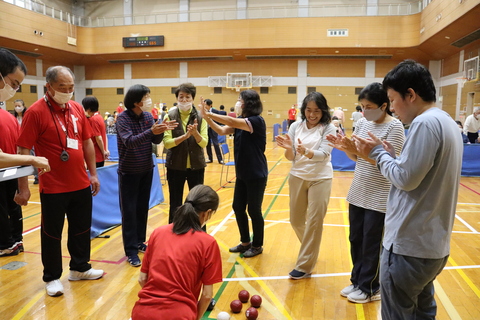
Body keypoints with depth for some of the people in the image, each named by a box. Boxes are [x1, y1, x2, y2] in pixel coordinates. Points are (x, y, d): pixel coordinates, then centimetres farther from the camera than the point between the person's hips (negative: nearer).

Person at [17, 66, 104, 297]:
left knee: (81, 229, 17)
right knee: (52, 233, 10)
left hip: (81, 184, 6)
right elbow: (24, 151, -12)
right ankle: (51, 277, 27)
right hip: (53, 188, -5)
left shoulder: (77, 108, 5)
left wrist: (93, 174, 11)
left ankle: (80, 268, 35)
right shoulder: (36, 112, -12)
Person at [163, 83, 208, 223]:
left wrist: (195, 133, -26)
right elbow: (167, 143, -12)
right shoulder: (170, 116, -4)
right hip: (175, 165, -1)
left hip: (196, 165, 1)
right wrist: (185, 136, -25)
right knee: (175, 204, 9)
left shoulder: (200, 117, -1)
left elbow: (204, 143, -7)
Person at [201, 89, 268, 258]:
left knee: (254, 210, 3)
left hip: (256, 175, -8)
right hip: (242, 173, 8)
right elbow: (222, 130, -4)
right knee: (238, 207, 13)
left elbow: (232, 122, -31)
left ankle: (257, 246, 23)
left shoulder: (257, 121, -17)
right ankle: (245, 242, 30)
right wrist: (207, 117, -17)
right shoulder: (240, 121, 8)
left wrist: (210, 114, -28)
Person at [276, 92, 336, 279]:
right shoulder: (296, 126, -1)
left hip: (320, 179, -3)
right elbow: (290, 157, -3)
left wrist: (306, 152, -41)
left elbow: (324, 154, -22)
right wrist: (289, 148, -26)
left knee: (314, 222, 0)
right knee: (296, 220, 14)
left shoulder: (328, 128, -9)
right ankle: (310, 248, 43)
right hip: (297, 177, 4)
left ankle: (304, 266, 13)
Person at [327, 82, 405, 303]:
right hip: (358, 193, 6)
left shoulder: (395, 127, -14)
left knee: (371, 244, 7)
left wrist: (358, 150, -29)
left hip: (379, 197, -6)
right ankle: (357, 281, 32)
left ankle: (369, 289, 25)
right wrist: (344, 148, -13)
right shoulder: (362, 123, 4)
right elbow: (355, 157, 8)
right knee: (355, 240, 14)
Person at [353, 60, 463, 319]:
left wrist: (378, 153, -7)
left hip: (410, 245, -10)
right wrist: (390, 154, 6)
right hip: (433, 243, 10)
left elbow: (406, 179, -20)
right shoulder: (446, 122, 12)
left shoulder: (425, 123, -18)